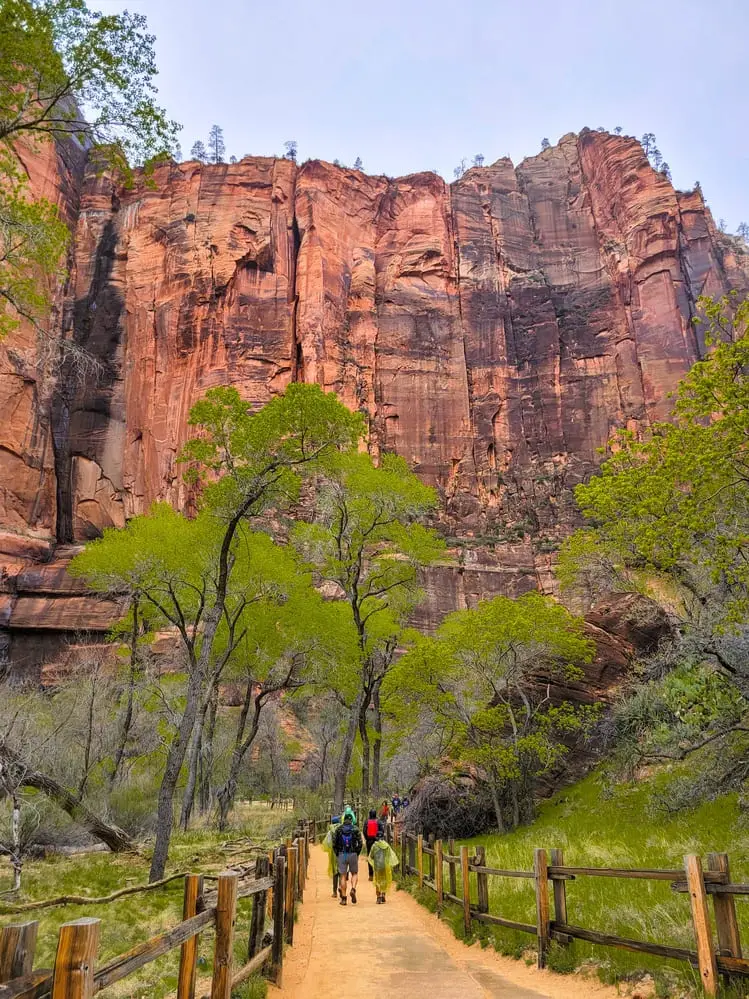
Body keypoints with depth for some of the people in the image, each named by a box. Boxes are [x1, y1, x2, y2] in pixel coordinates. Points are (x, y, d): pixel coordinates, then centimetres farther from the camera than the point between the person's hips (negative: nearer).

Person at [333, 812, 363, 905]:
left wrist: (337, 854, 9)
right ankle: (353, 889, -10)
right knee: (354, 874, 15)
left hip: (342, 855, 1)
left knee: (343, 876, 8)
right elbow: (360, 843, -5)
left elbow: (334, 843, -1)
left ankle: (343, 898, 8)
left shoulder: (338, 829, 1)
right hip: (353, 854, -1)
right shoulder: (355, 829, -1)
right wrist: (357, 854, 7)